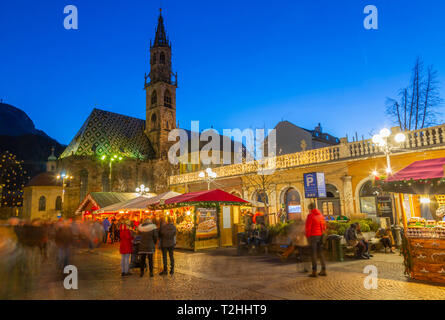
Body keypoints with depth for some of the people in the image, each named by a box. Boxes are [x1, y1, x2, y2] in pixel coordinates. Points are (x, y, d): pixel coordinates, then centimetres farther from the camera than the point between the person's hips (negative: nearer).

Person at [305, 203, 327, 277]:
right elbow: (324, 226, 14)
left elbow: (308, 228, -16)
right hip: (320, 236, 7)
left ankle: (314, 272, -2)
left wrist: (307, 237, -7)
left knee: (313, 254, -3)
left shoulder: (310, 216, -13)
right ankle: (323, 271, 15)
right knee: (320, 253, 13)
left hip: (313, 236, -7)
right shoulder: (321, 215, 10)